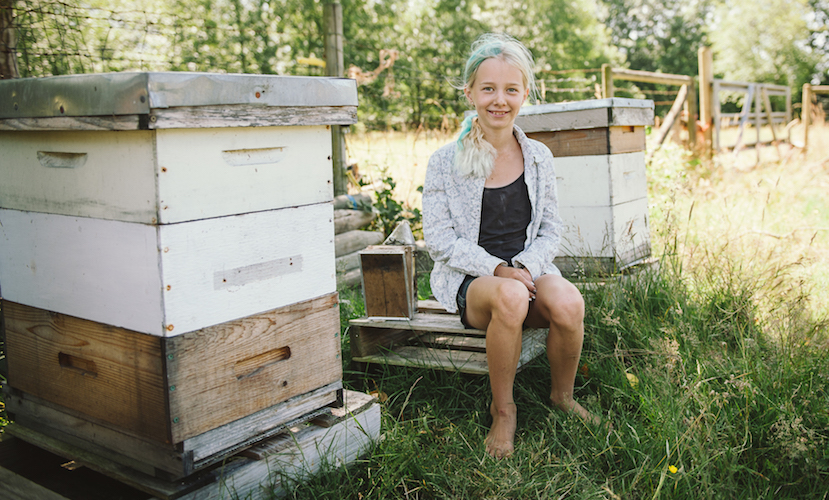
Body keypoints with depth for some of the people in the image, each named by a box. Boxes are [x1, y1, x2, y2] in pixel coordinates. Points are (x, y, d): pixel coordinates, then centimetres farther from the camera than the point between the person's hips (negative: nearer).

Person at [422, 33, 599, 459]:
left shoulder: (539, 157, 6)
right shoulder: (445, 163, -4)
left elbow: (551, 229, 9)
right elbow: (440, 241, -6)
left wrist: (525, 266, -12)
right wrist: (497, 270, -18)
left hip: (529, 270, 3)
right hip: (469, 280, -3)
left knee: (568, 304, -30)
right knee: (510, 297, -37)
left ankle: (562, 397, 2)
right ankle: (502, 409, -12)